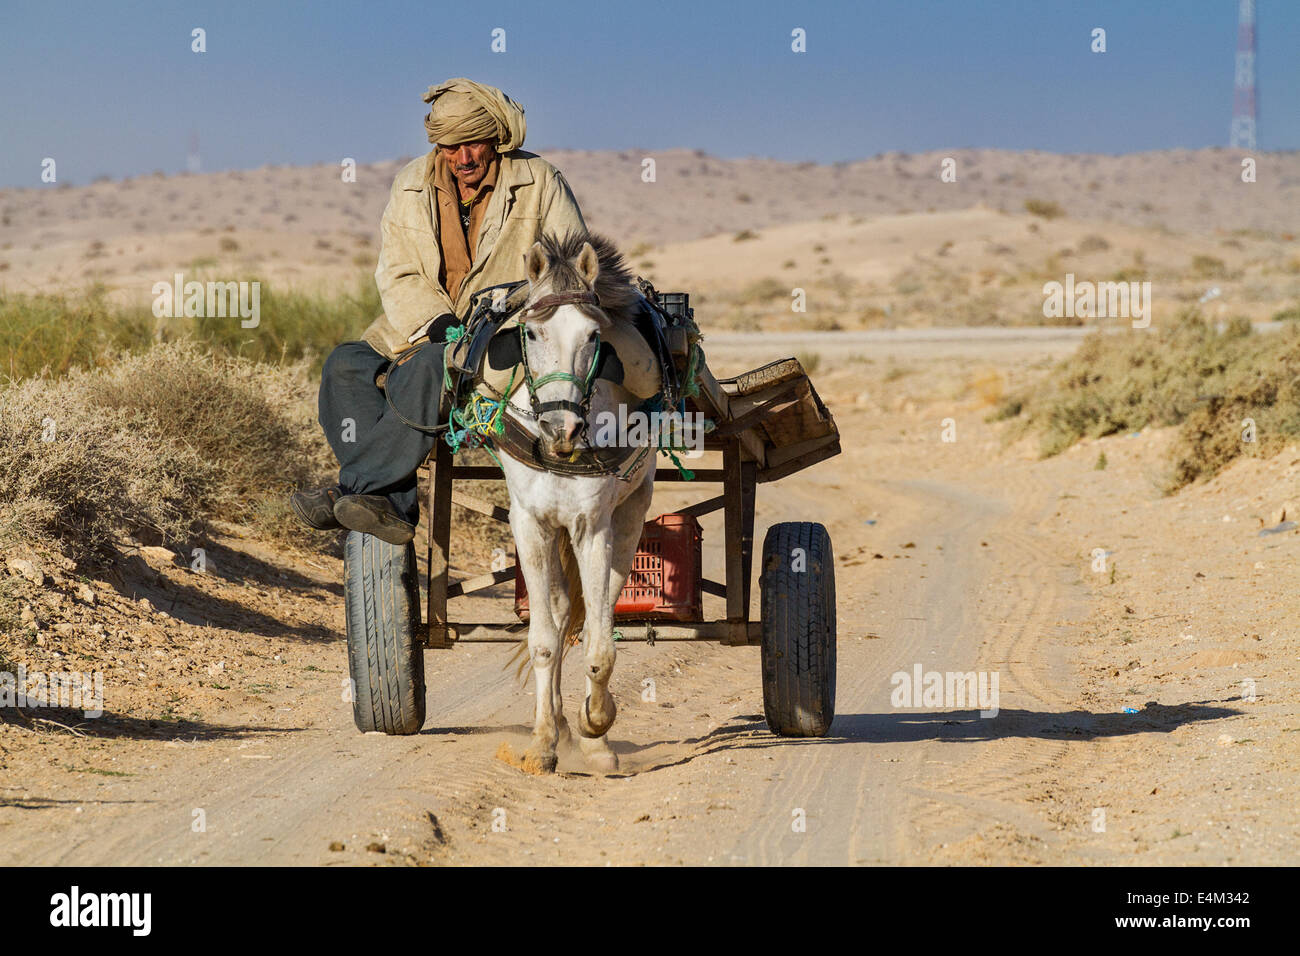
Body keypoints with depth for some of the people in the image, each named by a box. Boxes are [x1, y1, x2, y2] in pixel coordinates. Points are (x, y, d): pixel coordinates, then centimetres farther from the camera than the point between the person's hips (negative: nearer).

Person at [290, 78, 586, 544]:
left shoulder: (540, 182, -1)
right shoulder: (411, 185, 8)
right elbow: (397, 275, 4)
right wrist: (437, 325, -16)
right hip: (424, 328, 5)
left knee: (429, 370, -35)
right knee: (345, 366, -21)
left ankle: (354, 488, -31)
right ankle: (393, 505, -31)